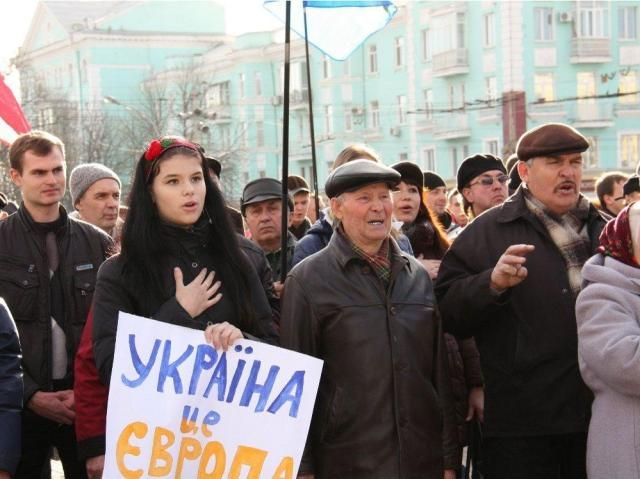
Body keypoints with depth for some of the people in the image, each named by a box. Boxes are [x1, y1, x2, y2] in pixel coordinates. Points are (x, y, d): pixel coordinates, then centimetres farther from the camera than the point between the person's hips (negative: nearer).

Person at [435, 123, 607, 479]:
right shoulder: (486, 232, -2)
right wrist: (492, 282, -25)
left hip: (601, 415, 5)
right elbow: (447, 311, -9)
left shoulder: (605, 231, 12)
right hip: (521, 421, -4)